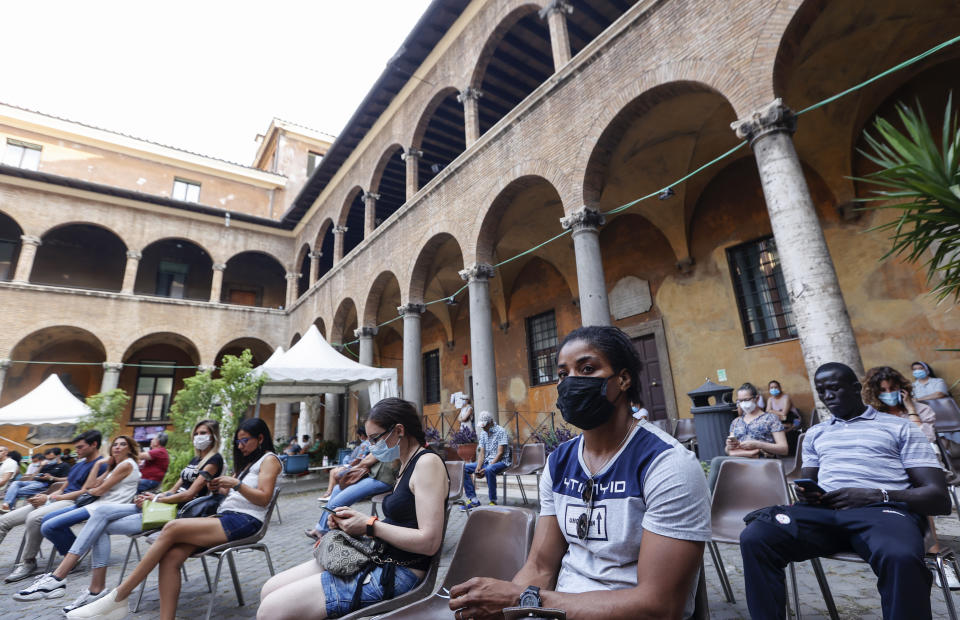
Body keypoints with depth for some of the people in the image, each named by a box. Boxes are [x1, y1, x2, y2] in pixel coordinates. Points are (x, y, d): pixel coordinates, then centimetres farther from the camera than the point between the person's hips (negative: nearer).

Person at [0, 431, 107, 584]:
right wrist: (45, 496, 4)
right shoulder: (78, 464, 23)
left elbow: (85, 492, -14)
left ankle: (28, 563, -16)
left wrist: (49, 498, -9)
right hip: (57, 499, 10)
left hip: (74, 503, -10)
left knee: (34, 518, -34)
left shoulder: (101, 465, -9)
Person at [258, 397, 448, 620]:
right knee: (269, 591, 6)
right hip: (376, 558, 10)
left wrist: (370, 525, -15)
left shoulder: (428, 462, -17)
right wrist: (354, 518, 3)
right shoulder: (406, 464, 14)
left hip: (397, 575, -9)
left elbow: (429, 542, -22)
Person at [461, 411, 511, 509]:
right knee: (464, 468, -9)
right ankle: (473, 500, -6)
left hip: (500, 461, -7)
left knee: (489, 470, -39)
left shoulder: (501, 431, -11)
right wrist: (478, 467, -11)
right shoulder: (482, 433, 11)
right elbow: (482, 453, 8)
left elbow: (500, 453, -17)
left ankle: (493, 501, -23)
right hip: (487, 461, 7)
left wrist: (486, 468, -23)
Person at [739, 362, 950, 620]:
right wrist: (806, 494, 0)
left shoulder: (901, 428, 16)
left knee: (901, 557, -41)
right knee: (754, 538, -27)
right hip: (823, 509, 3)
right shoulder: (815, 433, 28)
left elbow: (940, 498, 7)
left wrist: (875, 495, -11)